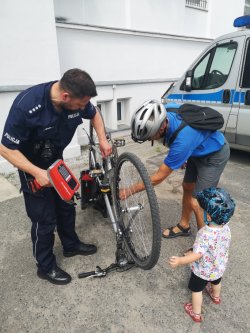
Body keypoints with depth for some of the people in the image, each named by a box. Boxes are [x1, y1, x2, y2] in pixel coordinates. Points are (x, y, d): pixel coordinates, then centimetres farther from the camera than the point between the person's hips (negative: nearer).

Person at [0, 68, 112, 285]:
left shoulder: (76, 100, -19)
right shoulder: (27, 105, -35)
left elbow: (94, 114, 5)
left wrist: (103, 140, -8)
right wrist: (37, 172, -34)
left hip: (56, 160, 6)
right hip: (32, 165, -6)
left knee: (66, 206, 17)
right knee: (45, 218, 0)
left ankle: (71, 245, 41)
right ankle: (46, 266, 23)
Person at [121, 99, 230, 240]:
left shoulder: (182, 140, -40)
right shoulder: (166, 111, -20)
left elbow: (159, 177, -29)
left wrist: (130, 191, -20)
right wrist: (179, 157, 12)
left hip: (215, 154, -8)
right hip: (199, 150, 8)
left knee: (197, 203, -9)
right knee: (187, 187, 15)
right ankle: (184, 226, 34)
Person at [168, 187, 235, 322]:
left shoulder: (205, 234, -40)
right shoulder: (226, 228, -18)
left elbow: (197, 255, -43)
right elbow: (222, 247, -1)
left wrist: (180, 260, -54)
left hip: (203, 270, -7)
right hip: (219, 267, 7)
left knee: (196, 289, 20)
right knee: (216, 281, 37)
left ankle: (196, 314, 40)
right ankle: (216, 296, 67)